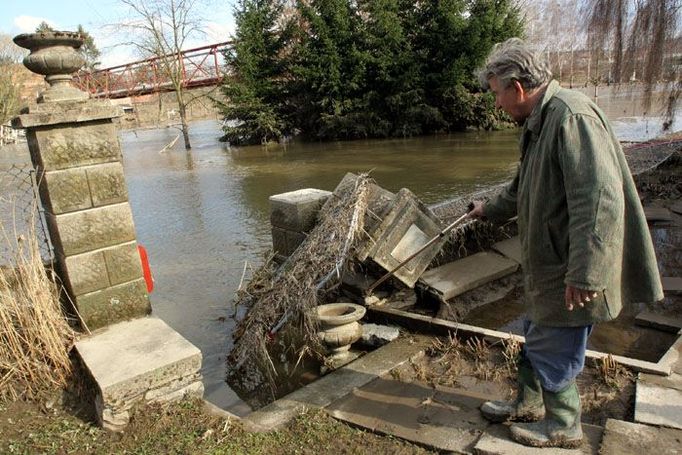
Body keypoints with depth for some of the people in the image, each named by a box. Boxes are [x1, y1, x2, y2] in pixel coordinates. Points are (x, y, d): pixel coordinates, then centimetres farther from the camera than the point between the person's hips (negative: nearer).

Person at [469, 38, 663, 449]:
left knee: (554, 351, 7)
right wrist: (492, 209, 39)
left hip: (572, 276, -10)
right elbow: (525, 188, 26)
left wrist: (583, 274, -31)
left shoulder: (572, 116, -23)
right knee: (536, 340, 22)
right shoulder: (540, 122, 10)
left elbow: (601, 199, -31)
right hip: (548, 265, 10)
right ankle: (529, 406, 42)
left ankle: (564, 426, 30)